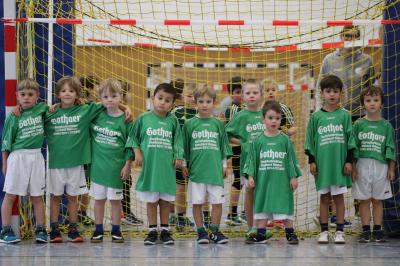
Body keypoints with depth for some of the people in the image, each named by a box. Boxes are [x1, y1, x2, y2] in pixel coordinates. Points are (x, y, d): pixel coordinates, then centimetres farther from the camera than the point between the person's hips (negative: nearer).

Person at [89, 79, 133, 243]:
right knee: (98, 199, 8)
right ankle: (98, 230, 17)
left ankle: (116, 231, 13)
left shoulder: (125, 119, -5)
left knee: (115, 199, 4)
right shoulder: (96, 115, 0)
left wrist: (127, 165, -6)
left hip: (116, 166, -2)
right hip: (98, 164, 2)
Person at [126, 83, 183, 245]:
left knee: (165, 199, 8)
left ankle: (165, 230, 18)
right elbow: (134, 137, 8)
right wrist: (137, 152, -3)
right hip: (149, 165, -1)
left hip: (167, 166, 1)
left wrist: (178, 157, -3)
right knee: (151, 200, 6)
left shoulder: (173, 121, 3)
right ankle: (152, 231, 15)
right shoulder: (144, 118, 0)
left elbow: (177, 141, 7)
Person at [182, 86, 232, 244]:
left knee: (217, 201, 1)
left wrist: (224, 165, 11)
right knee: (197, 202, 2)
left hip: (215, 170, 1)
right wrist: (184, 165, 7)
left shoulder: (218, 124, 7)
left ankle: (214, 231, 12)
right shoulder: (190, 124, 3)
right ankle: (201, 232, 11)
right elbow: (185, 147, 8)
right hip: (196, 170, -1)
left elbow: (224, 147, 13)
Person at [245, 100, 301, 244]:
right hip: (264, 179, 1)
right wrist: (250, 176, -2)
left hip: (282, 180, -1)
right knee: (262, 206, 7)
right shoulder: (258, 140, 2)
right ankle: (261, 234, 15)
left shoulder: (285, 139, 0)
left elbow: (291, 159, 2)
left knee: (285, 207, 1)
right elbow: (252, 159, 5)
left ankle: (290, 233, 10)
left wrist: (293, 177, -1)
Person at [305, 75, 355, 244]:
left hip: (340, 162, -1)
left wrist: (349, 161, -2)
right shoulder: (316, 116, 3)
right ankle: (324, 231, 11)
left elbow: (350, 139, 3)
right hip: (322, 162, 1)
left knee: (339, 196, 4)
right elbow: (310, 140, 5)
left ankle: (339, 231, 9)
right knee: (324, 197, 6)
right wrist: (311, 161, 0)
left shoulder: (344, 115, 2)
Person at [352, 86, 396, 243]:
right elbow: (353, 147, 4)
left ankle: (378, 230, 11)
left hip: (380, 165, 0)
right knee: (364, 199, 3)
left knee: (377, 199, 5)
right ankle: (366, 230, 8)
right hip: (362, 165, 0)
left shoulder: (386, 126, 4)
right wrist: (353, 168, -1)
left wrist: (391, 169, 1)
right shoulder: (359, 124, 3)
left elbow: (390, 148, 5)